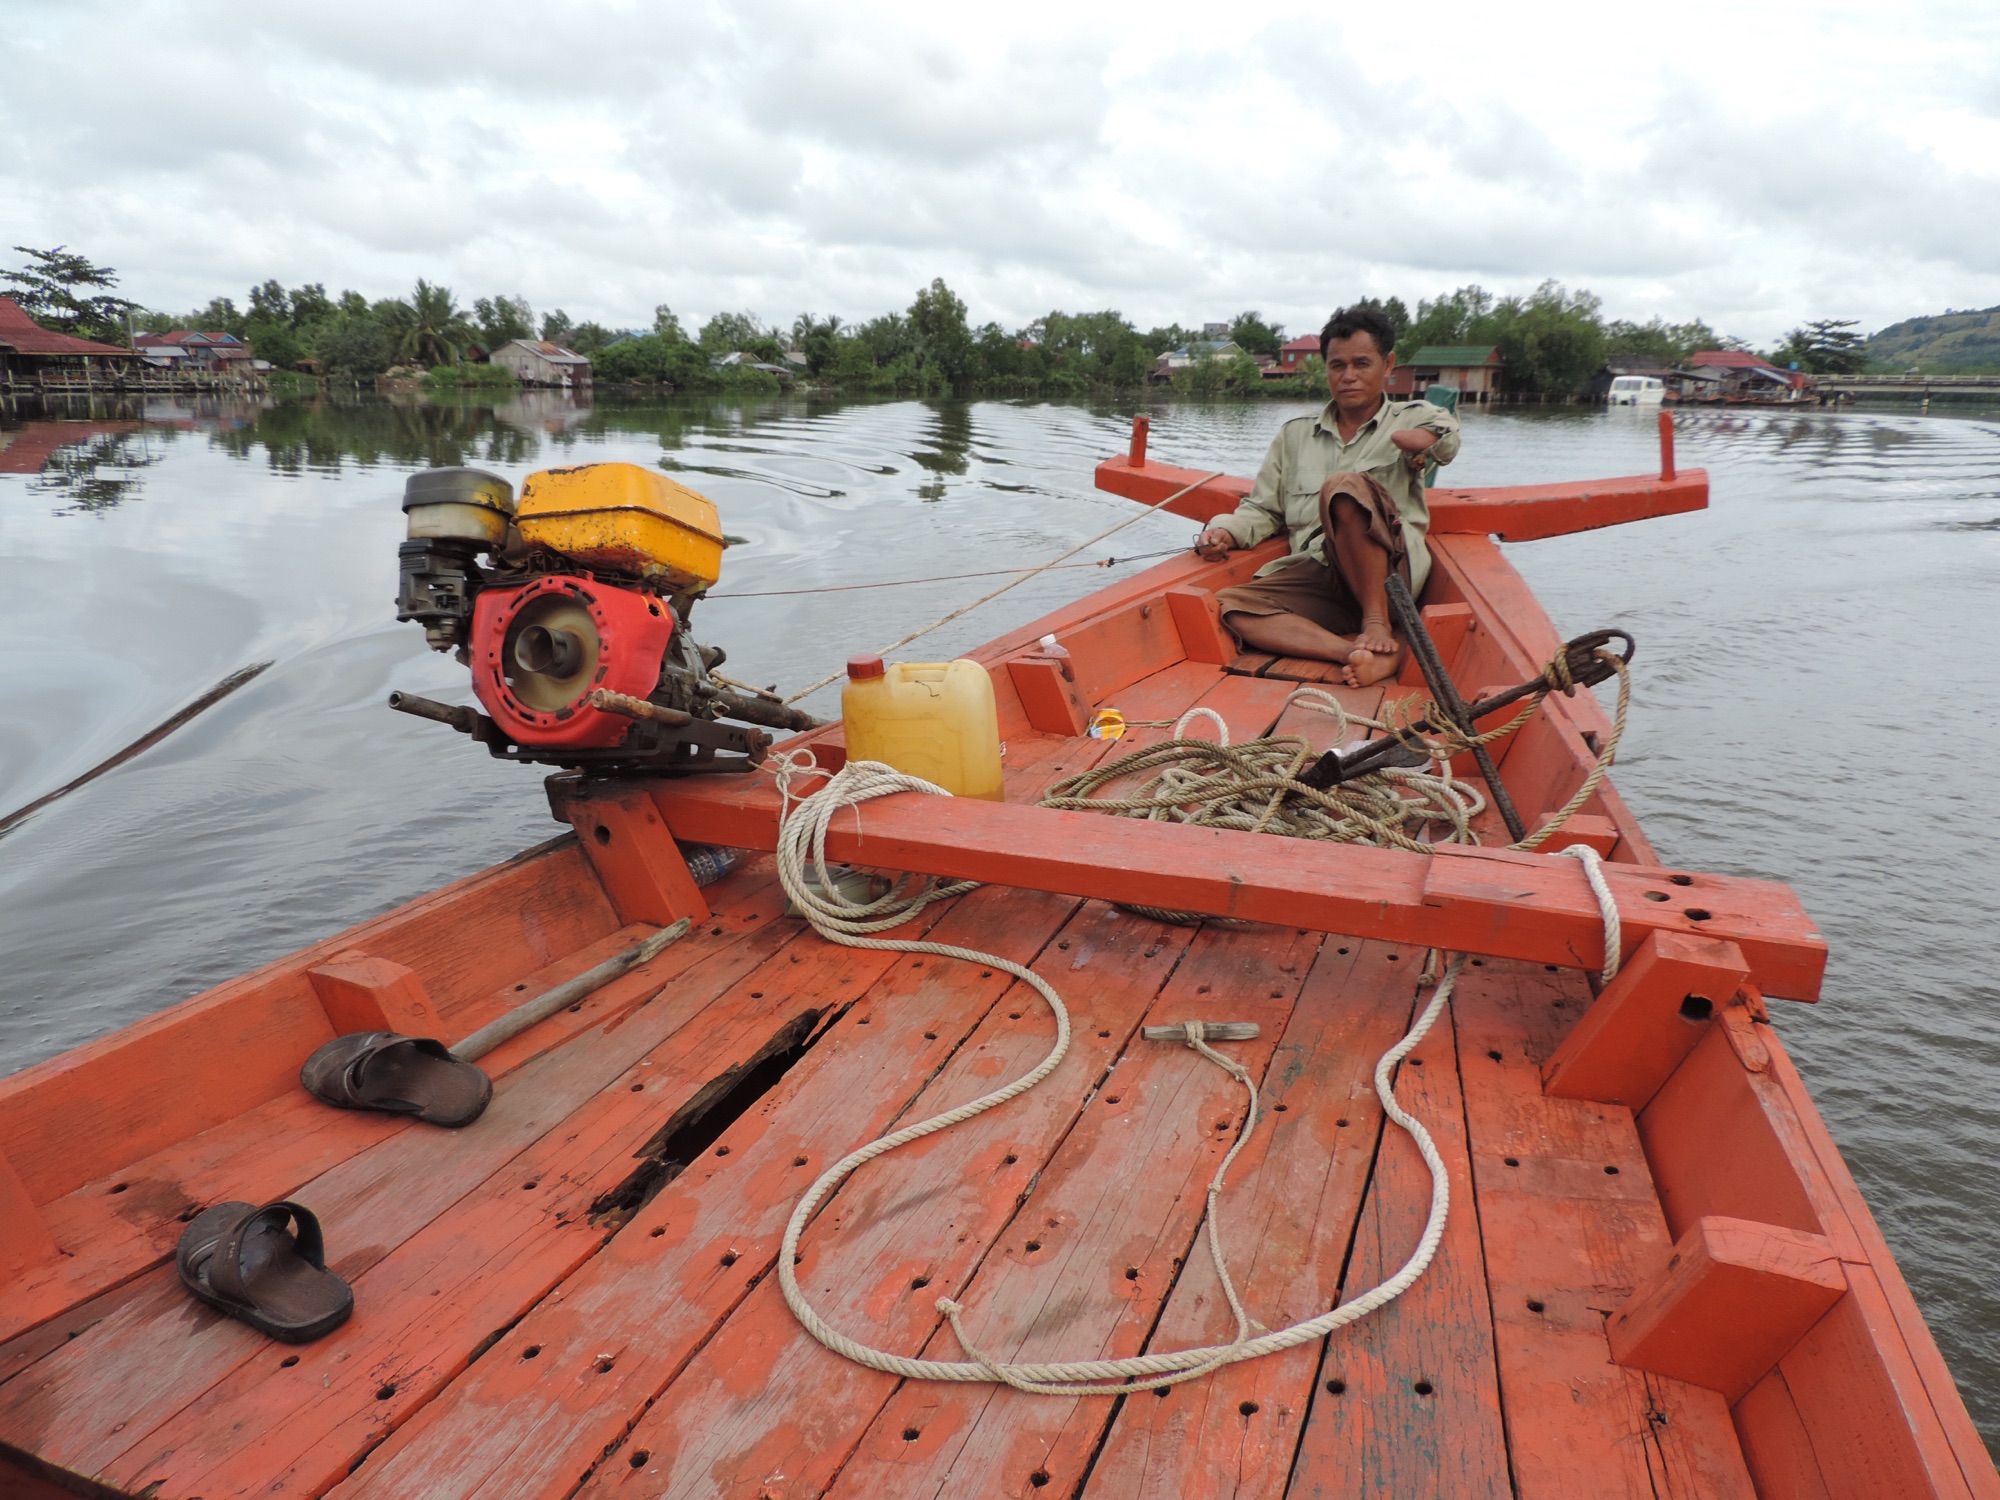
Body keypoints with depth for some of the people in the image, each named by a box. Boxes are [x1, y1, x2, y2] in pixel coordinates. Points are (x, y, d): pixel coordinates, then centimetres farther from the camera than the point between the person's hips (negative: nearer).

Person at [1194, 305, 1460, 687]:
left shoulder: (1412, 420, 15)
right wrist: (1227, 531, 2)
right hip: (1315, 578, 3)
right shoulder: (1295, 434, 24)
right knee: (1228, 606, -25)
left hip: (1387, 571, -3)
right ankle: (1365, 652, -37)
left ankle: (1378, 624, -24)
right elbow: (1263, 509, 21)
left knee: (1345, 486, -31)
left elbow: (1446, 435, -8)